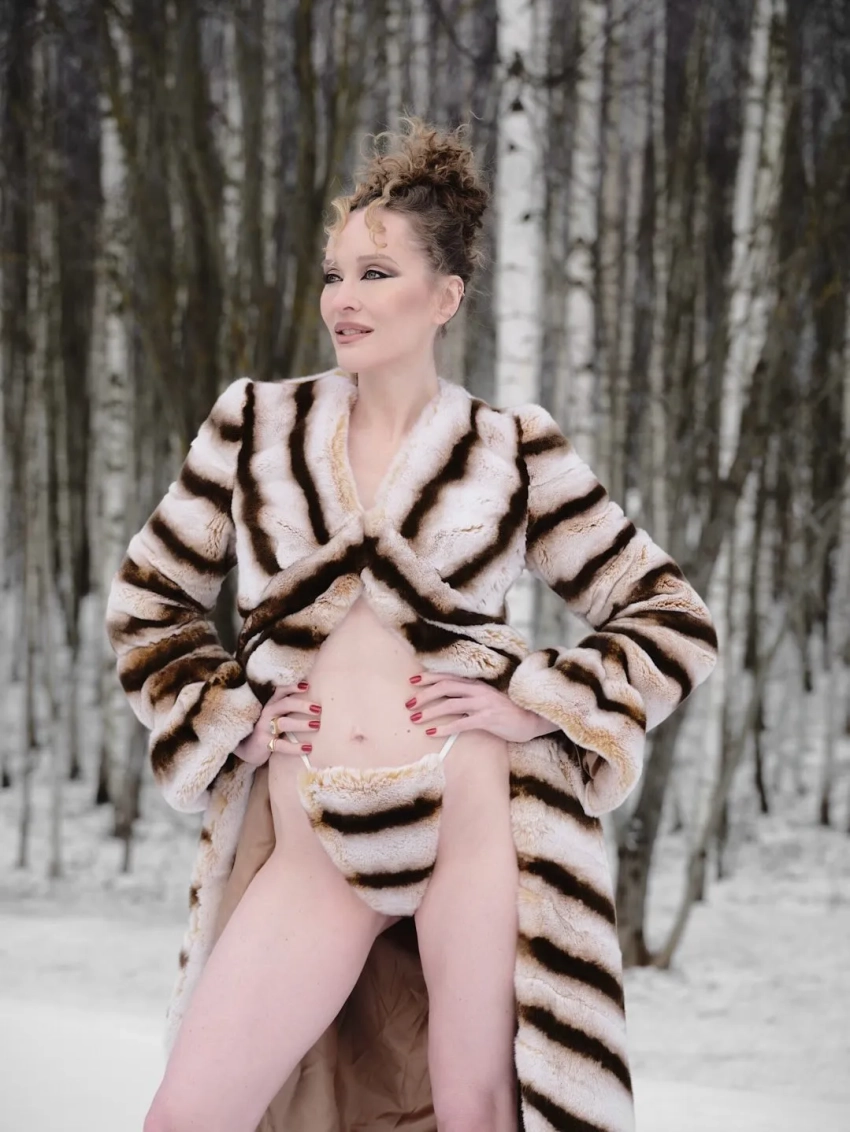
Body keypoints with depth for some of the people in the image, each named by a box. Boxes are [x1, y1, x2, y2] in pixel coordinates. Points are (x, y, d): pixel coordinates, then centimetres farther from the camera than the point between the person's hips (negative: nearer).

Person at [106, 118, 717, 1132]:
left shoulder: (514, 452, 2)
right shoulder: (256, 426, 7)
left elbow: (678, 626, 6)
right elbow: (145, 602, 18)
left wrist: (538, 703, -6)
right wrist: (225, 716, 5)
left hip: (477, 818, -2)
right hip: (311, 846, 2)